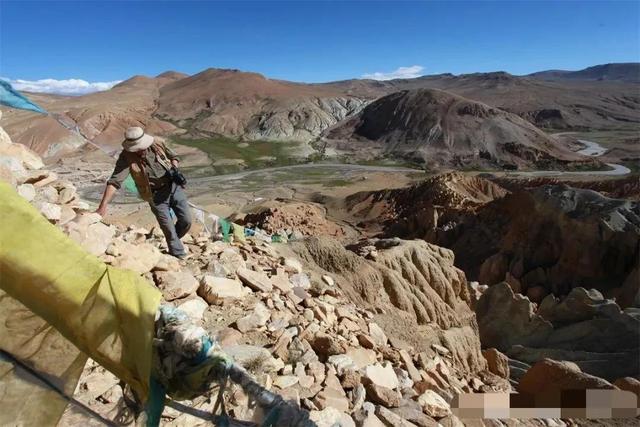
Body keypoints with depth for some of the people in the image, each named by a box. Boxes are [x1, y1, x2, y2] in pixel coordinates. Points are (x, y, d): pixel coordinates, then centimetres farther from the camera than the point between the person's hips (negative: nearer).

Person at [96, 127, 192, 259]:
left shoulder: (156, 144, -5)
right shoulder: (126, 158, -15)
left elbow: (173, 157, 12)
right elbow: (114, 181, -22)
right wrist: (103, 206, -30)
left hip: (174, 187, 3)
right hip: (156, 196, -3)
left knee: (186, 221, 5)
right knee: (169, 229, -3)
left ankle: (174, 241, 35)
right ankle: (179, 257, 16)